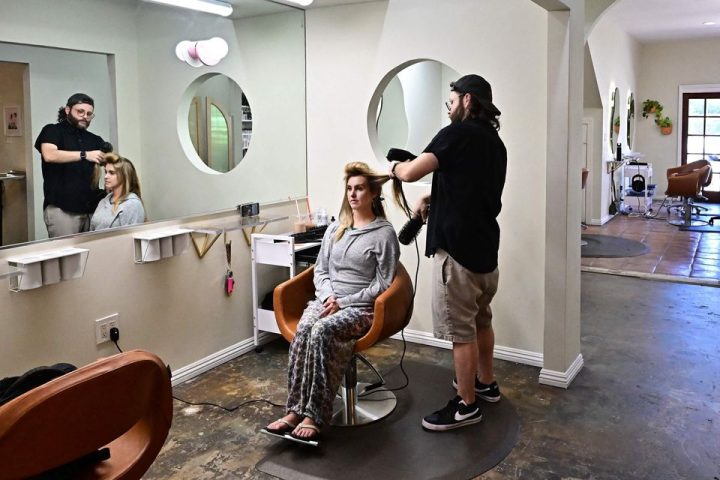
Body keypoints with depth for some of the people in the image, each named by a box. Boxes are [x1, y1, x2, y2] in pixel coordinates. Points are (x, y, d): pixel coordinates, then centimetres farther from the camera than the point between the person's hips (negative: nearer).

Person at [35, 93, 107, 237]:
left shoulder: (95, 140, 16)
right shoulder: (52, 131, 3)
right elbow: (49, 155, -16)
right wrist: (84, 155, -24)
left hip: (90, 208, 4)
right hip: (61, 208, -4)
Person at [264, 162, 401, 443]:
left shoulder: (384, 233, -3)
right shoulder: (335, 228, 15)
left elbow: (383, 285, -6)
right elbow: (320, 270, 16)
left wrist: (344, 302, -12)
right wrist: (328, 296, -5)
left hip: (361, 307, -5)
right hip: (326, 299, 5)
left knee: (322, 331, -34)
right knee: (303, 329, -29)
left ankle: (314, 415, -30)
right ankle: (296, 409, -26)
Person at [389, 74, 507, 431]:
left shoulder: (458, 133, -13)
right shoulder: (495, 141, 14)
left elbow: (411, 173, -20)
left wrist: (395, 167, 1)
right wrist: (433, 198, 12)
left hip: (457, 248, -9)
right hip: (485, 246, 9)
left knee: (459, 329, 0)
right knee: (480, 319, 22)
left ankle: (466, 405, 10)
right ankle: (486, 383, 37)